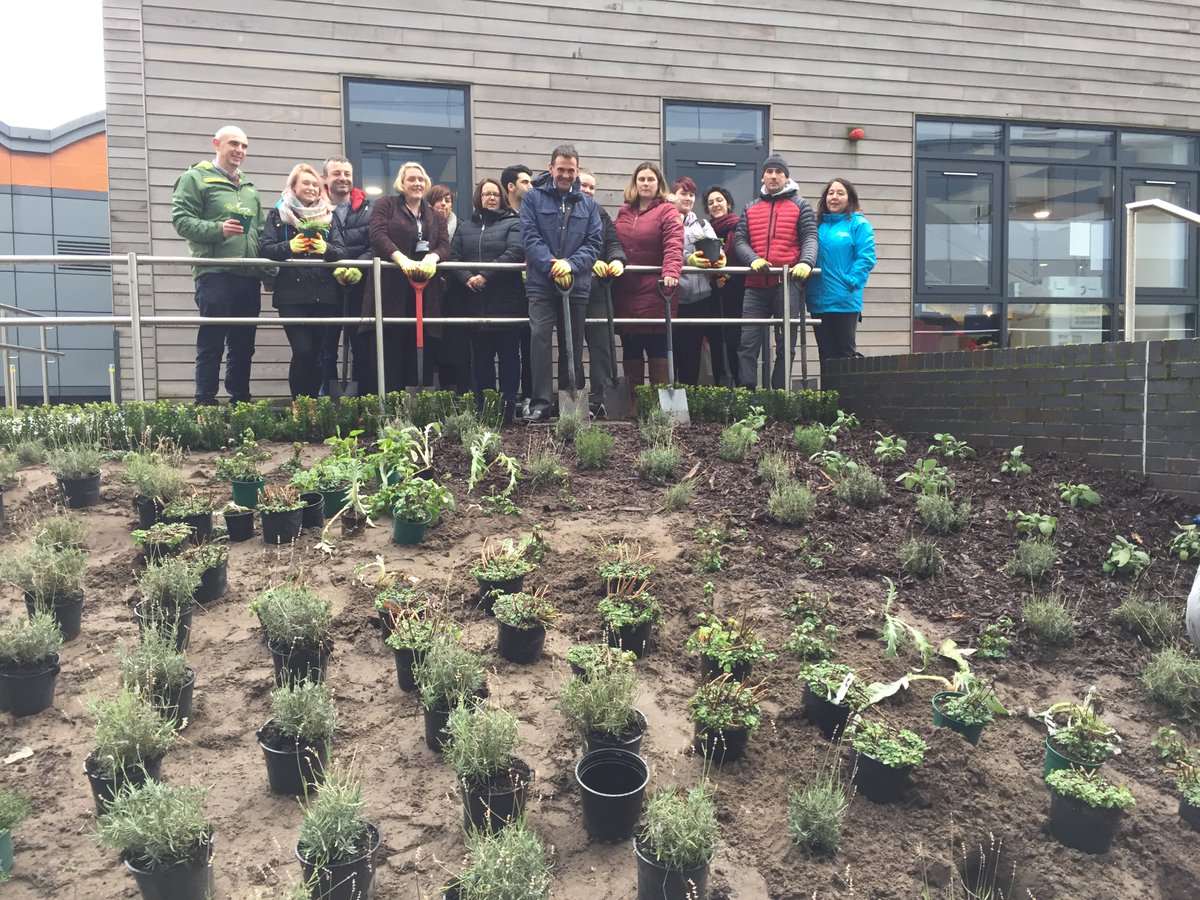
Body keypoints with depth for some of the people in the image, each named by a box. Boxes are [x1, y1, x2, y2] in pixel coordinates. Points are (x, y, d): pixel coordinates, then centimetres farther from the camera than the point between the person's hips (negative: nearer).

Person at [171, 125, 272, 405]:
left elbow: (262, 232, 23)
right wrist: (218, 229, -21)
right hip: (215, 274, -6)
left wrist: (270, 271, 14)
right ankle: (205, 404, 0)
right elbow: (181, 219, -7)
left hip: (249, 276, 6)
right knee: (211, 344, -5)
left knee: (243, 345, 10)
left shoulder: (249, 187, 23)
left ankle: (241, 403, 17)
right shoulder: (196, 178, 3)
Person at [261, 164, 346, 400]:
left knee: (318, 353, 3)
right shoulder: (278, 214, 9)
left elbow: (342, 251, 6)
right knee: (302, 351, -12)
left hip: (323, 294, 3)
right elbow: (266, 249, -1)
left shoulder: (328, 215, 15)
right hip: (291, 294, -3)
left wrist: (326, 248, -15)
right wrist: (289, 246, -19)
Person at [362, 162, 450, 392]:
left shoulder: (435, 216, 22)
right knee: (390, 350, -7)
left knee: (418, 351, 0)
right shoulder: (386, 205, 10)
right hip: (391, 288, -4)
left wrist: (431, 257, -17)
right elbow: (378, 235, -6)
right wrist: (403, 259, -22)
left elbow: (445, 245, 7)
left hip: (424, 292, 4)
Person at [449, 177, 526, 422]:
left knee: (509, 356, 1)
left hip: (507, 303, -4)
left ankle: (508, 406, 5)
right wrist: (467, 278, -14)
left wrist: (486, 276, -19)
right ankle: (483, 408, 13)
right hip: (475, 304, 4)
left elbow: (515, 253, -13)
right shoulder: (465, 228, 18)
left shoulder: (512, 224, 5)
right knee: (481, 358, 7)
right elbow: (453, 257, 6)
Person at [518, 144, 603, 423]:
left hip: (577, 285, 3)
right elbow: (530, 237, -5)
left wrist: (571, 264, -13)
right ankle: (540, 405, -11)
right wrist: (552, 267, -17)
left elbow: (594, 242, 4)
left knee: (573, 345, 8)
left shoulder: (588, 204, 13)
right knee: (540, 339, -13)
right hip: (541, 285, -3)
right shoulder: (533, 197, 5)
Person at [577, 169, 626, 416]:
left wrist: (616, 260, -14)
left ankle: (600, 400, 2)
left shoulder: (601, 215, 18)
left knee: (601, 345, 0)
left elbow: (613, 243, 8)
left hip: (597, 288, 4)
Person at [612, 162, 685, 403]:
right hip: (626, 292, 6)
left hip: (655, 292, -5)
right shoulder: (624, 212, 17)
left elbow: (674, 245, -15)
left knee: (657, 348, -5)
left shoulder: (667, 211, -1)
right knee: (630, 351, 9)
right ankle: (632, 404, 16)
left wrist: (671, 272, -30)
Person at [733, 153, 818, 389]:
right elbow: (739, 240, 7)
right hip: (756, 285, 2)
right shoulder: (750, 208, 18)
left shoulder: (800, 206, 12)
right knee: (747, 344, -5)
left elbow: (810, 238, 0)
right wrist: (753, 259, -15)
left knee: (785, 345, 3)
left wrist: (806, 262, -22)